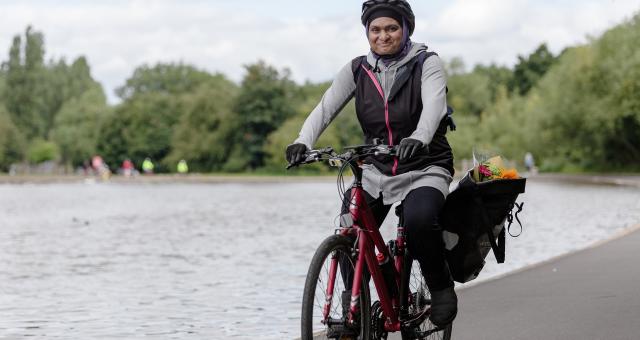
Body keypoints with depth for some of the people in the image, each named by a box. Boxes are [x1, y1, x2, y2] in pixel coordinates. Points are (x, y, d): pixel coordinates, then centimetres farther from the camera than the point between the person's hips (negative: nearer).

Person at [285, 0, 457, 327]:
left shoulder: (427, 63, -7)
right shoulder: (357, 69, 3)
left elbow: (434, 105, -26)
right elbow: (326, 106, -9)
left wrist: (418, 139, -47)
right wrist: (302, 142, -29)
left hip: (423, 168, -4)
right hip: (375, 170, 4)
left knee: (419, 220, -33)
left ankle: (441, 287, -8)